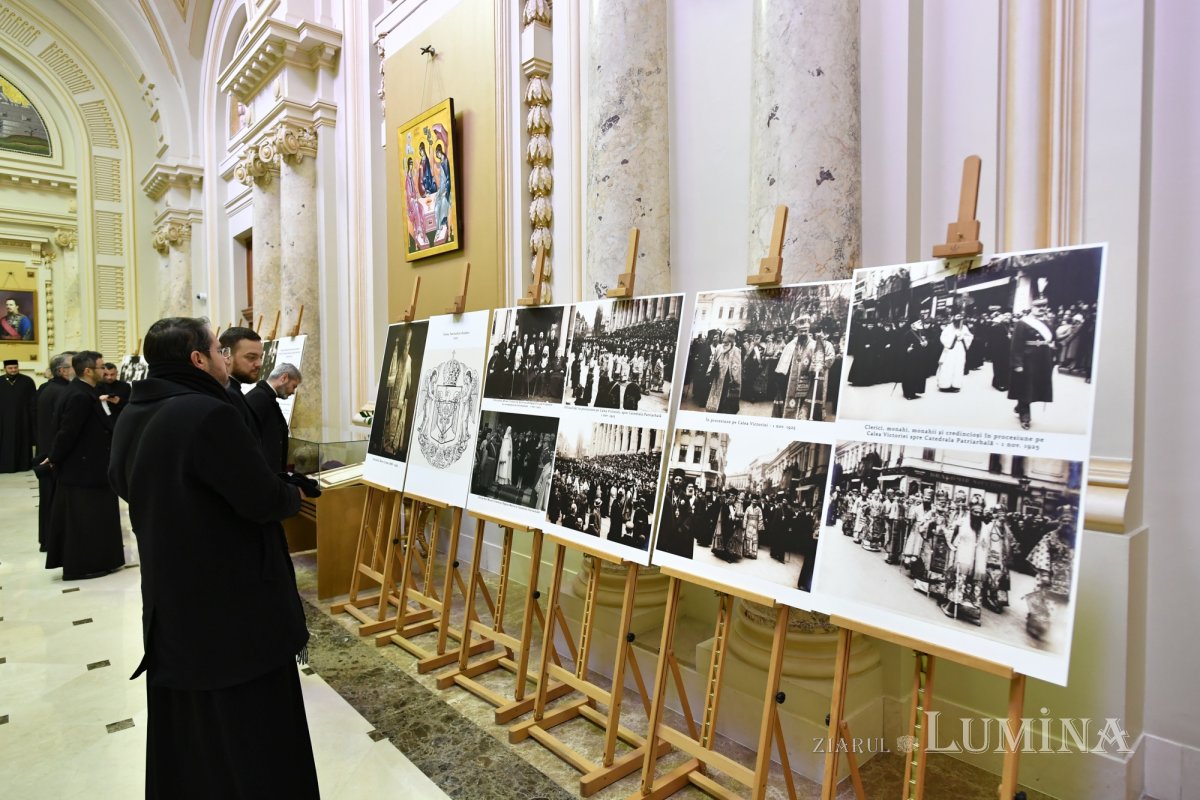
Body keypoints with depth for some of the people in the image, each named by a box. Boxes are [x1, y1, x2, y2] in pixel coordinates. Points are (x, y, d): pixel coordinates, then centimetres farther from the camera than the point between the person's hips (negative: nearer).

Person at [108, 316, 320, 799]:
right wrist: (294, 493, -2)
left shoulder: (131, 418, 3)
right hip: (235, 604, -8)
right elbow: (264, 501, -24)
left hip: (168, 597, 9)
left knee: (182, 732, 23)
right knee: (253, 740, 6)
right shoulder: (210, 413, -24)